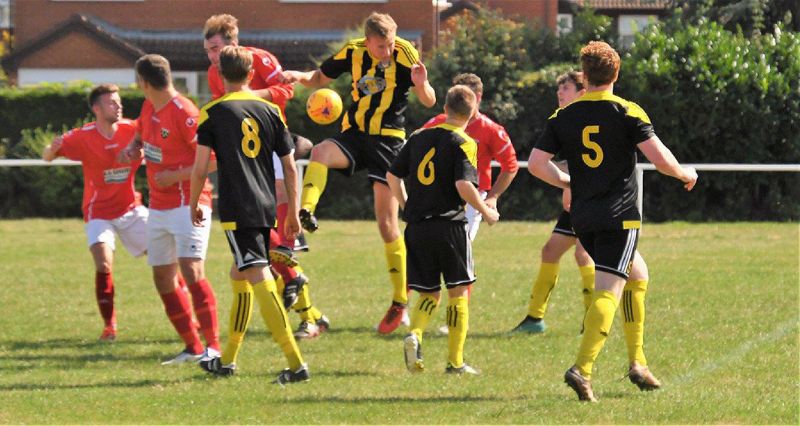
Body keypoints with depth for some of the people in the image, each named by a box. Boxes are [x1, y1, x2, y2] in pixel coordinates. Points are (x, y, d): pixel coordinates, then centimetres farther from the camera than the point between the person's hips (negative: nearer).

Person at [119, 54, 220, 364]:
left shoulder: (183, 113, -19)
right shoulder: (149, 107, 7)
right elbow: (141, 134, 29)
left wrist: (176, 176, -21)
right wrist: (132, 149, 7)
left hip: (187, 204, -9)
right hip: (159, 207, 9)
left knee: (191, 269, -19)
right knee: (163, 277, 8)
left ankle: (213, 346, -17)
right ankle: (192, 348, 15)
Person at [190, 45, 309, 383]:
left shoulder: (212, 113, -1)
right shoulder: (270, 111, 10)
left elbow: (200, 168, -4)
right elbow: (290, 168, 10)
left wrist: (194, 205, 11)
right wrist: (293, 213, 17)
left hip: (237, 210, -6)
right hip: (267, 209, 6)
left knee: (259, 279, -13)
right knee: (239, 275, 21)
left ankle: (295, 362, -24)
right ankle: (227, 359, 29)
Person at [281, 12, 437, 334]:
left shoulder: (404, 56, -11)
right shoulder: (353, 53, -2)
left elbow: (429, 102, -9)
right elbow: (320, 78, 14)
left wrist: (421, 85, -32)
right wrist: (300, 77, -8)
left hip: (388, 138, -3)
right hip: (354, 132, 3)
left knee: (387, 224, -5)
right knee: (321, 153, -33)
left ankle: (400, 301, 4)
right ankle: (306, 212, -47)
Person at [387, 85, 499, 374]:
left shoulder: (419, 137, 11)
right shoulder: (464, 144, -6)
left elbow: (393, 175, 13)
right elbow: (464, 185, -18)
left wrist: (406, 206, 26)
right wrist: (487, 212, -3)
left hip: (417, 228, 5)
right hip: (449, 224, -5)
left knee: (429, 293, 13)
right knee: (458, 291, 6)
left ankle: (414, 334, -16)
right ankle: (455, 361, 4)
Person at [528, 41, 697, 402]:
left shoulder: (564, 116, 4)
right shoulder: (628, 112, -6)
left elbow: (536, 164, 1)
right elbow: (660, 158, -13)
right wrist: (685, 175, 8)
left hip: (582, 217, 5)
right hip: (619, 216, -5)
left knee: (637, 275, 24)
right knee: (608, 290, -8)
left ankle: (637, 361, 22)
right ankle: (582, 369, -26)